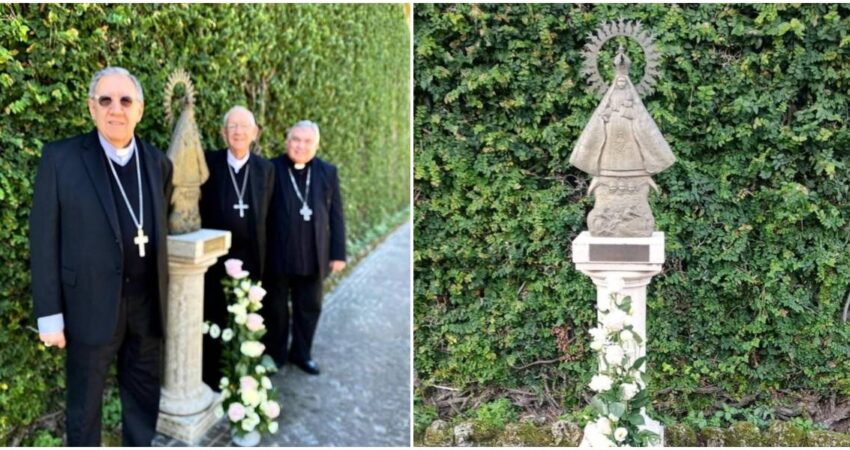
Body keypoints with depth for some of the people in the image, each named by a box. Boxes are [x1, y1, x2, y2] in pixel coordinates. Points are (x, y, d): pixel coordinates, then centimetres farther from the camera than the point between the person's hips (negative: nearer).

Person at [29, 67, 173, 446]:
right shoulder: (60, 158, -7)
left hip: (147, 306, 3)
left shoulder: (158, 163, 5)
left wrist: (163, 296, 7)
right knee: (85, 404, 14)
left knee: (144, 399, 17)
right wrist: (49, 313, -10)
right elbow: (43, 240, -7)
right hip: (90, 305, -3)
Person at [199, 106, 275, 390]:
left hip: (249, 257, 2)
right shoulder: (208, 162, -4)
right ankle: (211, 380, 23)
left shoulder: (265, 168, 4)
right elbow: (199, 208, -3)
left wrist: (260, 253, 5)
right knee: (213, 320, 8)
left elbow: (265, 214, 7)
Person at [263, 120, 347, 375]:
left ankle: (301, 353, 32)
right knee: (276, 307, 13)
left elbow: (335, 215, 4)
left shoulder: (328, 172, 4)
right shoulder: (271, 169, -5)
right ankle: (275, 354, 29)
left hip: (313, 256, 3)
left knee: (309, 307, 14)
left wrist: (338, 253, 0)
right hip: (277, 255, -2)